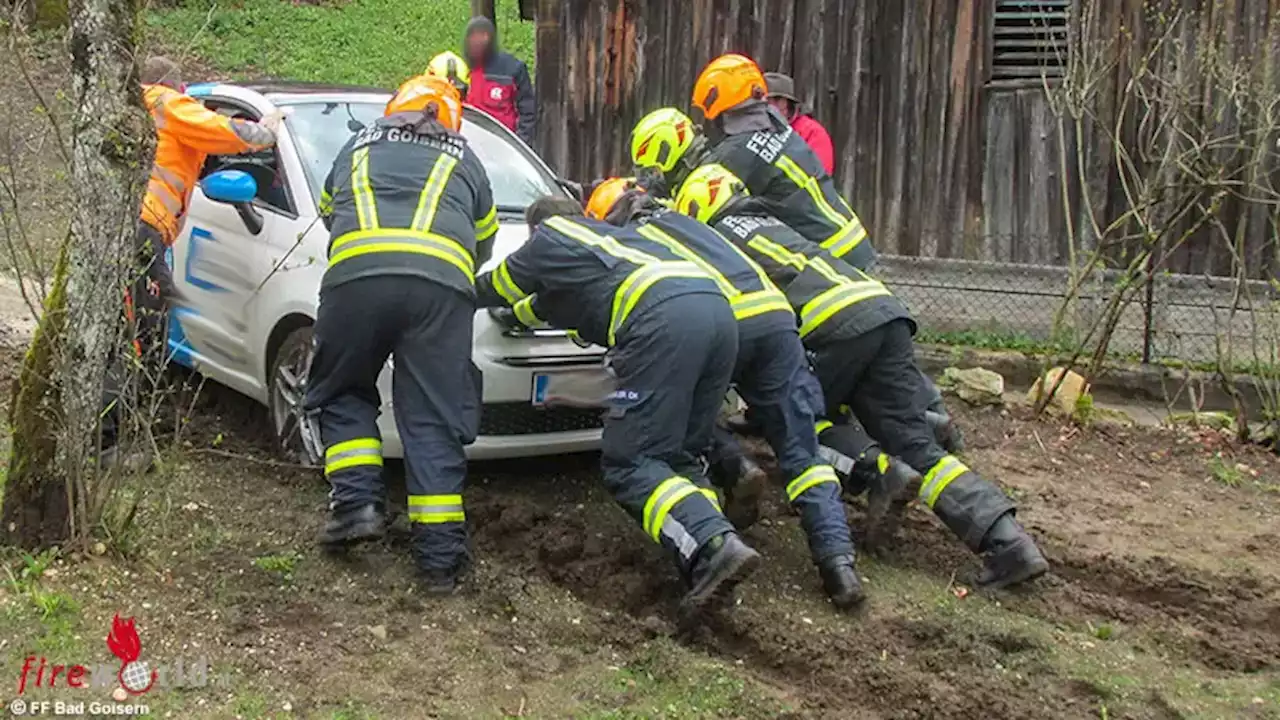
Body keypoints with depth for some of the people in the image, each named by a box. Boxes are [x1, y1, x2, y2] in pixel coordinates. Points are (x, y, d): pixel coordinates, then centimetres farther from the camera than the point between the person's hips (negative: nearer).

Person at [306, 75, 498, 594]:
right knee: (434, 421, 2)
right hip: (442, 283, 0)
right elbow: (484, 241, 34)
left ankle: (358, 503, 3)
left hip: (354, 274, 0)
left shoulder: (359, 145, 33)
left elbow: (328, 214, 43)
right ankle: (441, 555, 1)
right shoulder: (464, 160, 30)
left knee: (341, 395, 20)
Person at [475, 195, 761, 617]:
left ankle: (714, 547, -27)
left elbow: (493, 291, 38)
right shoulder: (609, 234, 41)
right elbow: (553, 305, 55)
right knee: (679, 457, 13)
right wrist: (516, 309, 69)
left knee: (629, 464, -8)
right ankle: (713, 546, -7)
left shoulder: (550, 237, 23)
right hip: (718, 310, 8)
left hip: (663, 320, -7)